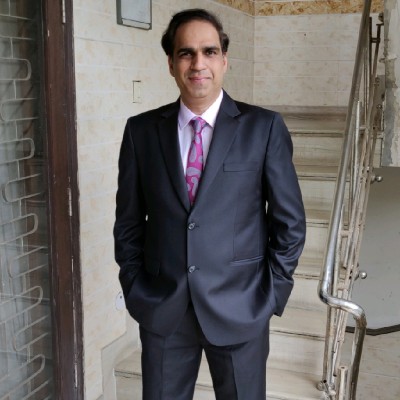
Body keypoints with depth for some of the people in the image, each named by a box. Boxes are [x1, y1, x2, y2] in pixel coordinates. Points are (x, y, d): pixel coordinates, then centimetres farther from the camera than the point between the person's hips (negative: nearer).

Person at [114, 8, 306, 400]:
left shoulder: (264, 127, -5)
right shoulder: (141, 130, 1)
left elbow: (289, 221, -1)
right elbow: (128, 221, 6)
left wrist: (271, 294, -3)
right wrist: (136, 290, 3)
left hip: (240, 309, -1)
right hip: (161, 310, 2)